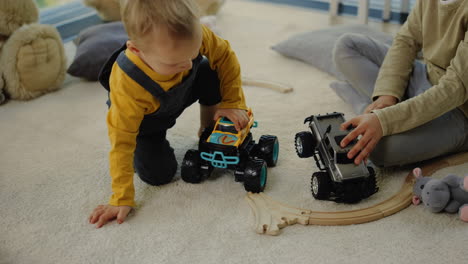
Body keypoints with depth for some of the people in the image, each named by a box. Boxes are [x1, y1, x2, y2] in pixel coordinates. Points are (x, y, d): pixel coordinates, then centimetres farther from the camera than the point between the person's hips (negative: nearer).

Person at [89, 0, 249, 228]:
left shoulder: (194, 36, -37)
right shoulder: (127, 87, -45)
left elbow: (225, 55, -16)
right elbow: (121, 141, -35)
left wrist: (233, 102, -18)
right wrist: (121, 199, -34)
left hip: (184, 91, 3)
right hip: (145, 121, -3)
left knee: (212, 73, -24)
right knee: (158, 175, -16)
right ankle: (146, 145, 17)